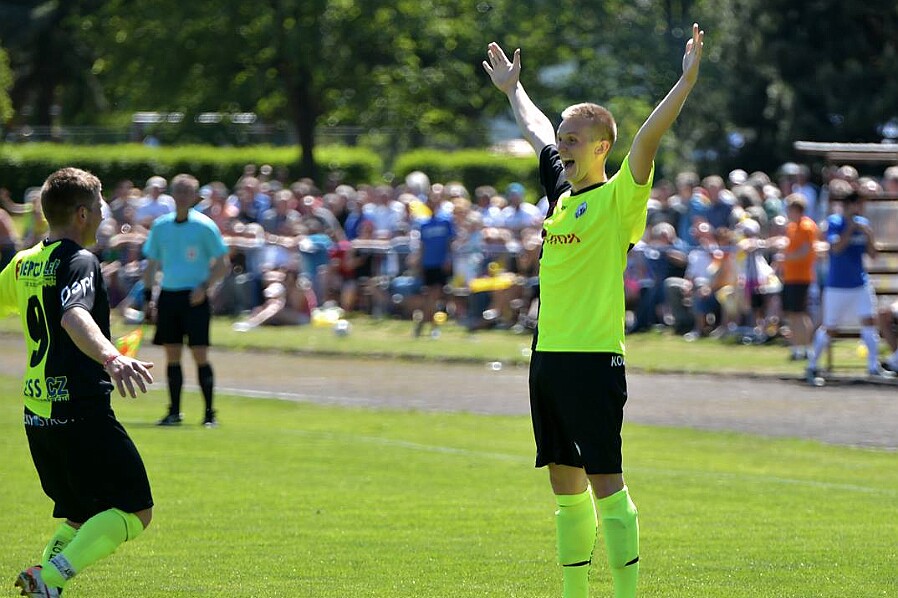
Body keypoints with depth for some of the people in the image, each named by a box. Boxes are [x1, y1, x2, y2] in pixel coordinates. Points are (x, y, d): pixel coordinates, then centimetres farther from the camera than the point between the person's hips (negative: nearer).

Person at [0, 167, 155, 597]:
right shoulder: (79, 261, -11)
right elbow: (74, 318, -31)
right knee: (135, 512, -5)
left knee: (81, 518, 20)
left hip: (37, 414, 9)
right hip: (81, 412, -9)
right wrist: (112, 357, -47)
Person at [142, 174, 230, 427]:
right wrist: (148, 294, 7)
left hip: (194, 297, -4)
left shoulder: (204, 226, -4)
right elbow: (151, 264, 17)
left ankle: (209, 413, -2)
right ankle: (174, 412, 11)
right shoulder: (160, 226, 9)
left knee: (200, 354, -7)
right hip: (168, 294, 4)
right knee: (172, 355, 4)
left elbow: (222, 264, -2)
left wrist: (205, 287, -15)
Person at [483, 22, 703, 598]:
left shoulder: (619, 199, -6)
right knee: (566, 485, 11)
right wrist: (513, 88, 45)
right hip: (548, 356, 8)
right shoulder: (563, 194, 15)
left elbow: (648, 137, -20)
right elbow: (537, 132, 31)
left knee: (606, 482, -9)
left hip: (594, 358, -8)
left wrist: (687, 80, -29)